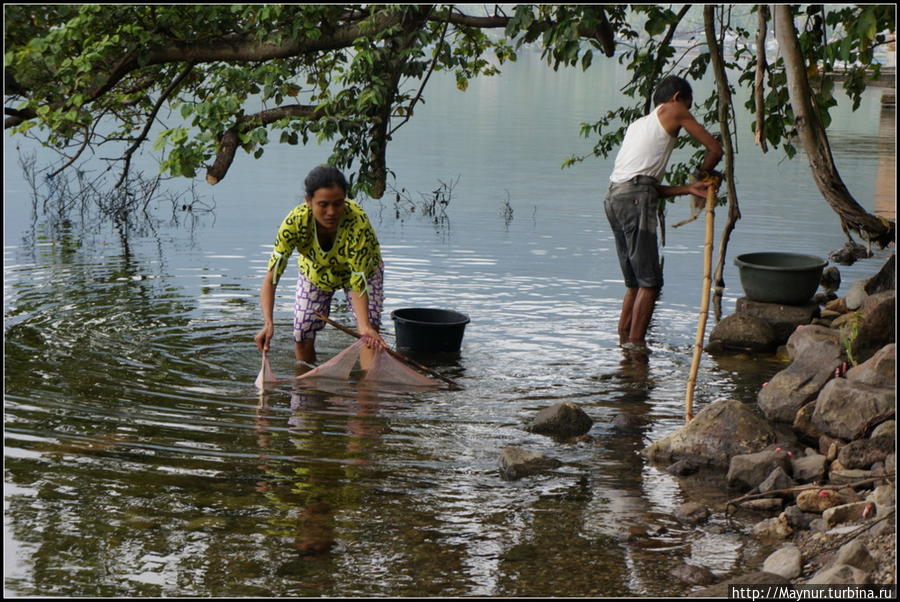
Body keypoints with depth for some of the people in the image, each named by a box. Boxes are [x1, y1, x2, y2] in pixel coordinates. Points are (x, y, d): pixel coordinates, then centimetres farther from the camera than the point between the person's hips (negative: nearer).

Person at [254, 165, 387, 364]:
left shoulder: (358, 223, -41)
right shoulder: (295, 222, -37)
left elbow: (358, 283, -36)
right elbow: (271, 277, -36)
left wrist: (365, 326, -51)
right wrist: (268, 323, -50)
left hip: (362, 269, -1)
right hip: (315, 271, 2)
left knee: (370, 339, -13)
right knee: (302, 337, 0)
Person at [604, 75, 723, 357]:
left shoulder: (637, 124, 31)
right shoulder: (672, 111, 11)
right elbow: (715, 149, 10)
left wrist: (689, 189, 14)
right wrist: (702, 176, 29)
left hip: (614, 197, 8)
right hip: (636, 197, -8)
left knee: (635, 281, 15)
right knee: (650, 280, -8)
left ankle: (624, 340, 15)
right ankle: (636, 343, -12)